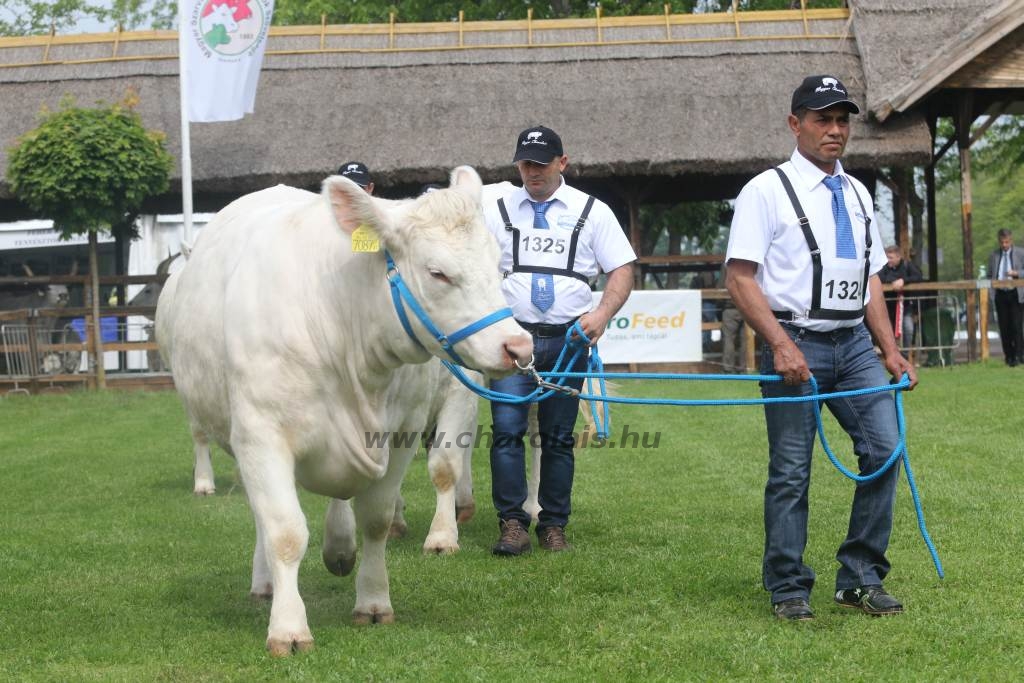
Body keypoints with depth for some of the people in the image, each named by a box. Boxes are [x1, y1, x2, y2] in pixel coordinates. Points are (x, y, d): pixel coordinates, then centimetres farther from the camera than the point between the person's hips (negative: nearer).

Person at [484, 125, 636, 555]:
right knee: (507, 430, -10)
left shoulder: (591, 212, 8)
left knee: (559, 438, 4)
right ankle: (512, 524, -7)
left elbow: (622, 270, 5)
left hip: (569, 338, 0)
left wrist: (602, 314, -12)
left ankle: (553, 527, 11)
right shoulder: (497, 210, 10)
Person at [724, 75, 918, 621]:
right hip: (795, 345, -5)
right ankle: (788, 591, 10)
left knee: (885, 448, -4)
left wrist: (890, 351, 9)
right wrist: (781, 346, -18)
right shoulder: (767, 191, -3)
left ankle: (861, 580, 6)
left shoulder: (858, 195, 15)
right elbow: (740, 278, -9)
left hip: (855, 343, 6)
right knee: (791, 472, -2)